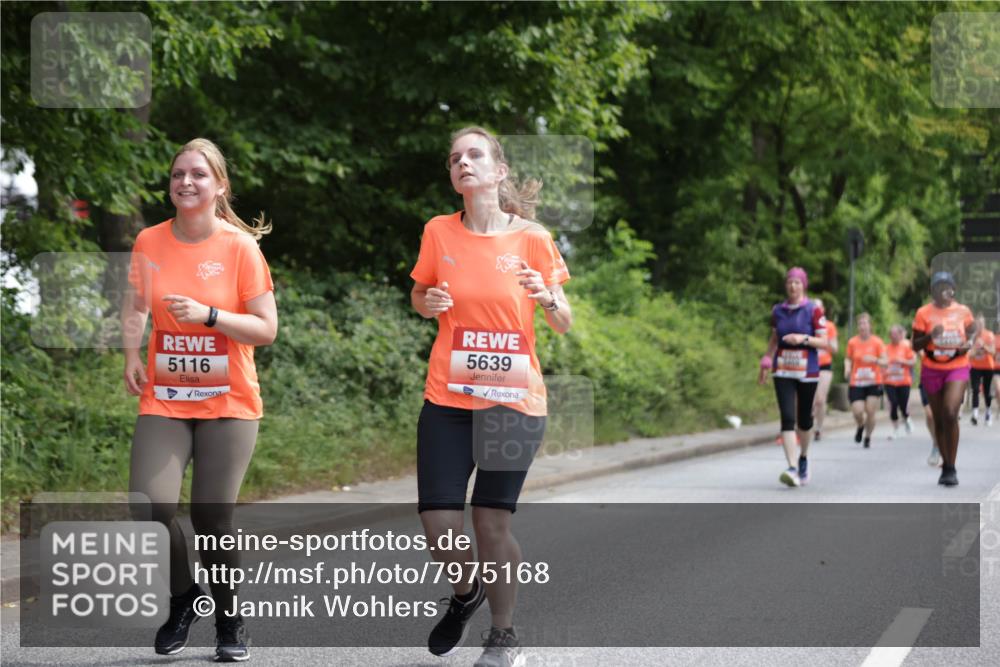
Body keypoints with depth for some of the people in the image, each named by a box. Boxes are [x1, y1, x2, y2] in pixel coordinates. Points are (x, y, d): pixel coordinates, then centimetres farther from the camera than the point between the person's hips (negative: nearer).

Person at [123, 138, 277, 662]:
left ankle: (229, 619, 20)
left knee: (212, 517, -5)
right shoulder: (149, 243, 2)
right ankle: (182, 598, 15)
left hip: (228, 404, -2)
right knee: (150, 507, -14)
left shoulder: (240, 247, -7)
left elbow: (266, 328, -7)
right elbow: (135, 306, 18)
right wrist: (132, 354, 0)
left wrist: (208, 314, -21)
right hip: (163, 401, 2)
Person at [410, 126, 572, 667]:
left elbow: (564, 325, 3)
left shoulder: (531, 237, -2)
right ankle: (465, 592, 29)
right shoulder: (438, 231, 2)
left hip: (513, 398, -2)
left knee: (492, 522, -4)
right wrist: (429, 301, -6)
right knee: (439, 525, -5)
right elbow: (418, 298, 17)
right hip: (447, 398, 2)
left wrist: (546, 297, -18)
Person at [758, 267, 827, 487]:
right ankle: (792, 469, -18)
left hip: (807, 371, -2)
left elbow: (824, 342, -5)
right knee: (787, 418, -11)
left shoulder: (814, 310, -3)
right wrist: (766, 360, 10)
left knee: (804, 418, 8)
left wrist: (804, 338, -20)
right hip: (783, 371, 2)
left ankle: (803, 458, 34)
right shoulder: (777, 310, 8)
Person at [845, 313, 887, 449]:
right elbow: (848, 358, 13)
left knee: (870, 412, -6)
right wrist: (847, 368, -8)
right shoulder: (852, 342, 0)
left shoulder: (877, 342, -3)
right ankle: (860, 427, 24)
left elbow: (885, 361, -3)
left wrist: (875, 360, -23)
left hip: (874, 383, -1)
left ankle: (868, 437, 16)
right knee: (858, 412, -11)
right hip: (856, 383, 1)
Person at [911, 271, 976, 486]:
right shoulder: (924, 313, -3)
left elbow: (972, 331, 17)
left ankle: (951, 468, -11)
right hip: (932, 370, 1)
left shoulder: (963, 311, 0)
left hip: (957, 368, -1)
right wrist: (930, 336, -19)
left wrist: (969, 343, -5)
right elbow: (915, 345, 0)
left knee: (950, 413, -20)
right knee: (939, 419, 8)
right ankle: (946, 465, 22)